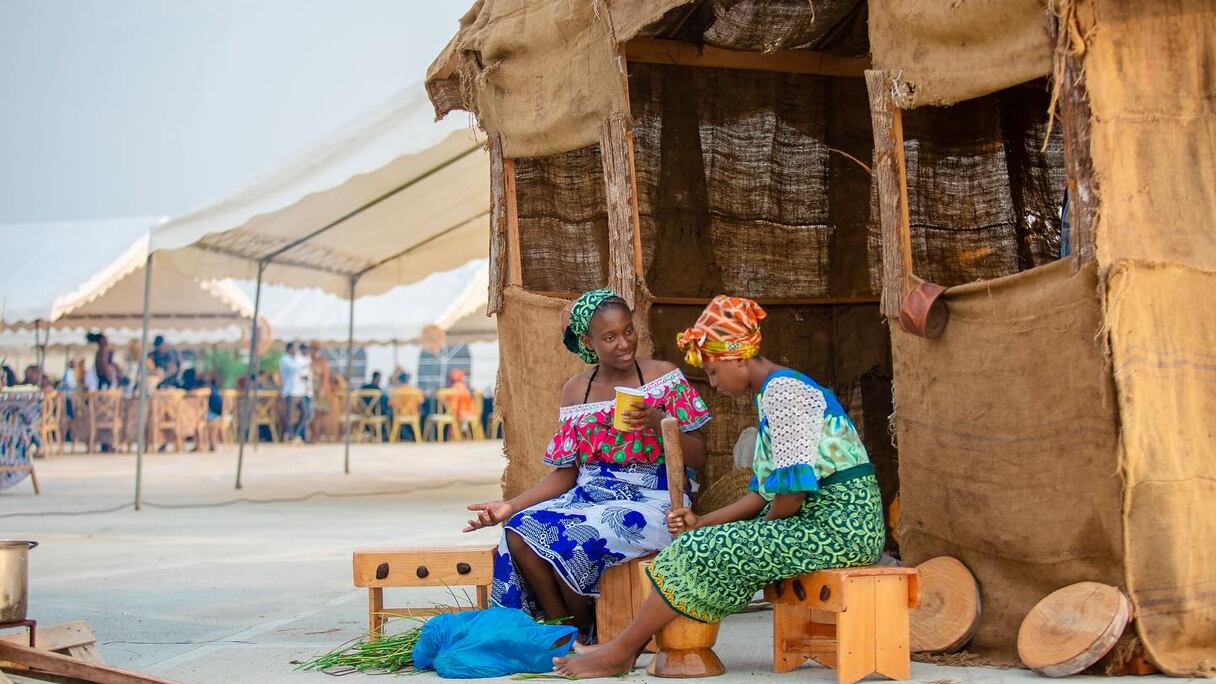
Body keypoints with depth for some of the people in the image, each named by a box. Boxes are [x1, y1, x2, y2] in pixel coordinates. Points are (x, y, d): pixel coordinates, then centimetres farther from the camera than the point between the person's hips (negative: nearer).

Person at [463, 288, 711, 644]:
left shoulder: (664, 377, -2)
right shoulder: (575, 390, 9)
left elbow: (697, 458, -3)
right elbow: (566, 472, 10)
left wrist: (659, 424, -21)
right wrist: (512, 505, -3)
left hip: (649, 501, -5)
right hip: (588, 495, 5)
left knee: (569, 539, -29)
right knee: (521, 529, -22)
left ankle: (585, 634, -1)